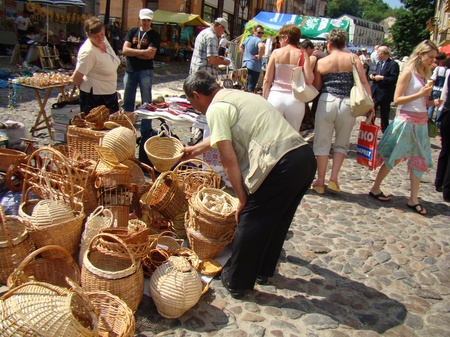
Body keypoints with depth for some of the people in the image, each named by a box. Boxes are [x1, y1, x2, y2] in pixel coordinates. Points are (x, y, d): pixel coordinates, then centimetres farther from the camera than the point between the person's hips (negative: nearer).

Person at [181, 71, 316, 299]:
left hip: (281, 166, -9)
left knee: (250, 221, 8)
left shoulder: (216, 109, -2)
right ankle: (263, 271, 41)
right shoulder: (237, 96, 25)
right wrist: (195, 149, 54)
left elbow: (229, 160, -9)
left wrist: (242, 198, 2)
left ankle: (235, 281, 24)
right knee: (276, 220, 24)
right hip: (305, 157, 9)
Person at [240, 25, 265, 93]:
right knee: (251, 89, -8)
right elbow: (261, 46, -36)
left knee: (245, 87, 19)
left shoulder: (248, 38, 15)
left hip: (245, 65, 9)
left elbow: (241, 46, 32)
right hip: (254, 67, -9)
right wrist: (259, 56, -22)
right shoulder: (258, 40, -14)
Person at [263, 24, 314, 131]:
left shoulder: (276, 53, 1)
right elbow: (309, 80, -8)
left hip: (275, 97, 0)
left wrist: (264, 99, 9)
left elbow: (267, 80, 0)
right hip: (295, 100, 1)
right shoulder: (303, 55, 1)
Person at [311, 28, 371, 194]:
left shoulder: (321, 62, 3)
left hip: (326, 102, 0)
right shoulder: (353, 58, 3)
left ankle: (320, 181, 10)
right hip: (347, 104, 1)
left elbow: (316, 87, 4)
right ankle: (334, 178, 7)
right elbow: (364, 83, -3)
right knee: (342, 143, 15)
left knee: (322, 143, 8)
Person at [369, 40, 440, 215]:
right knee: (394, 158, 2)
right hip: (406, 120, -7)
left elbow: (421, 101, 17)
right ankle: (375, 188, 18)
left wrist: (432, 102, -2)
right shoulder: (408, 71, -9)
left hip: (421, 121, 7)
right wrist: (420, 94, -19)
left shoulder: (424, 74, 12)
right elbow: (397, 99, -14)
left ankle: (413, 199, 12)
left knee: (420, 160, 5)